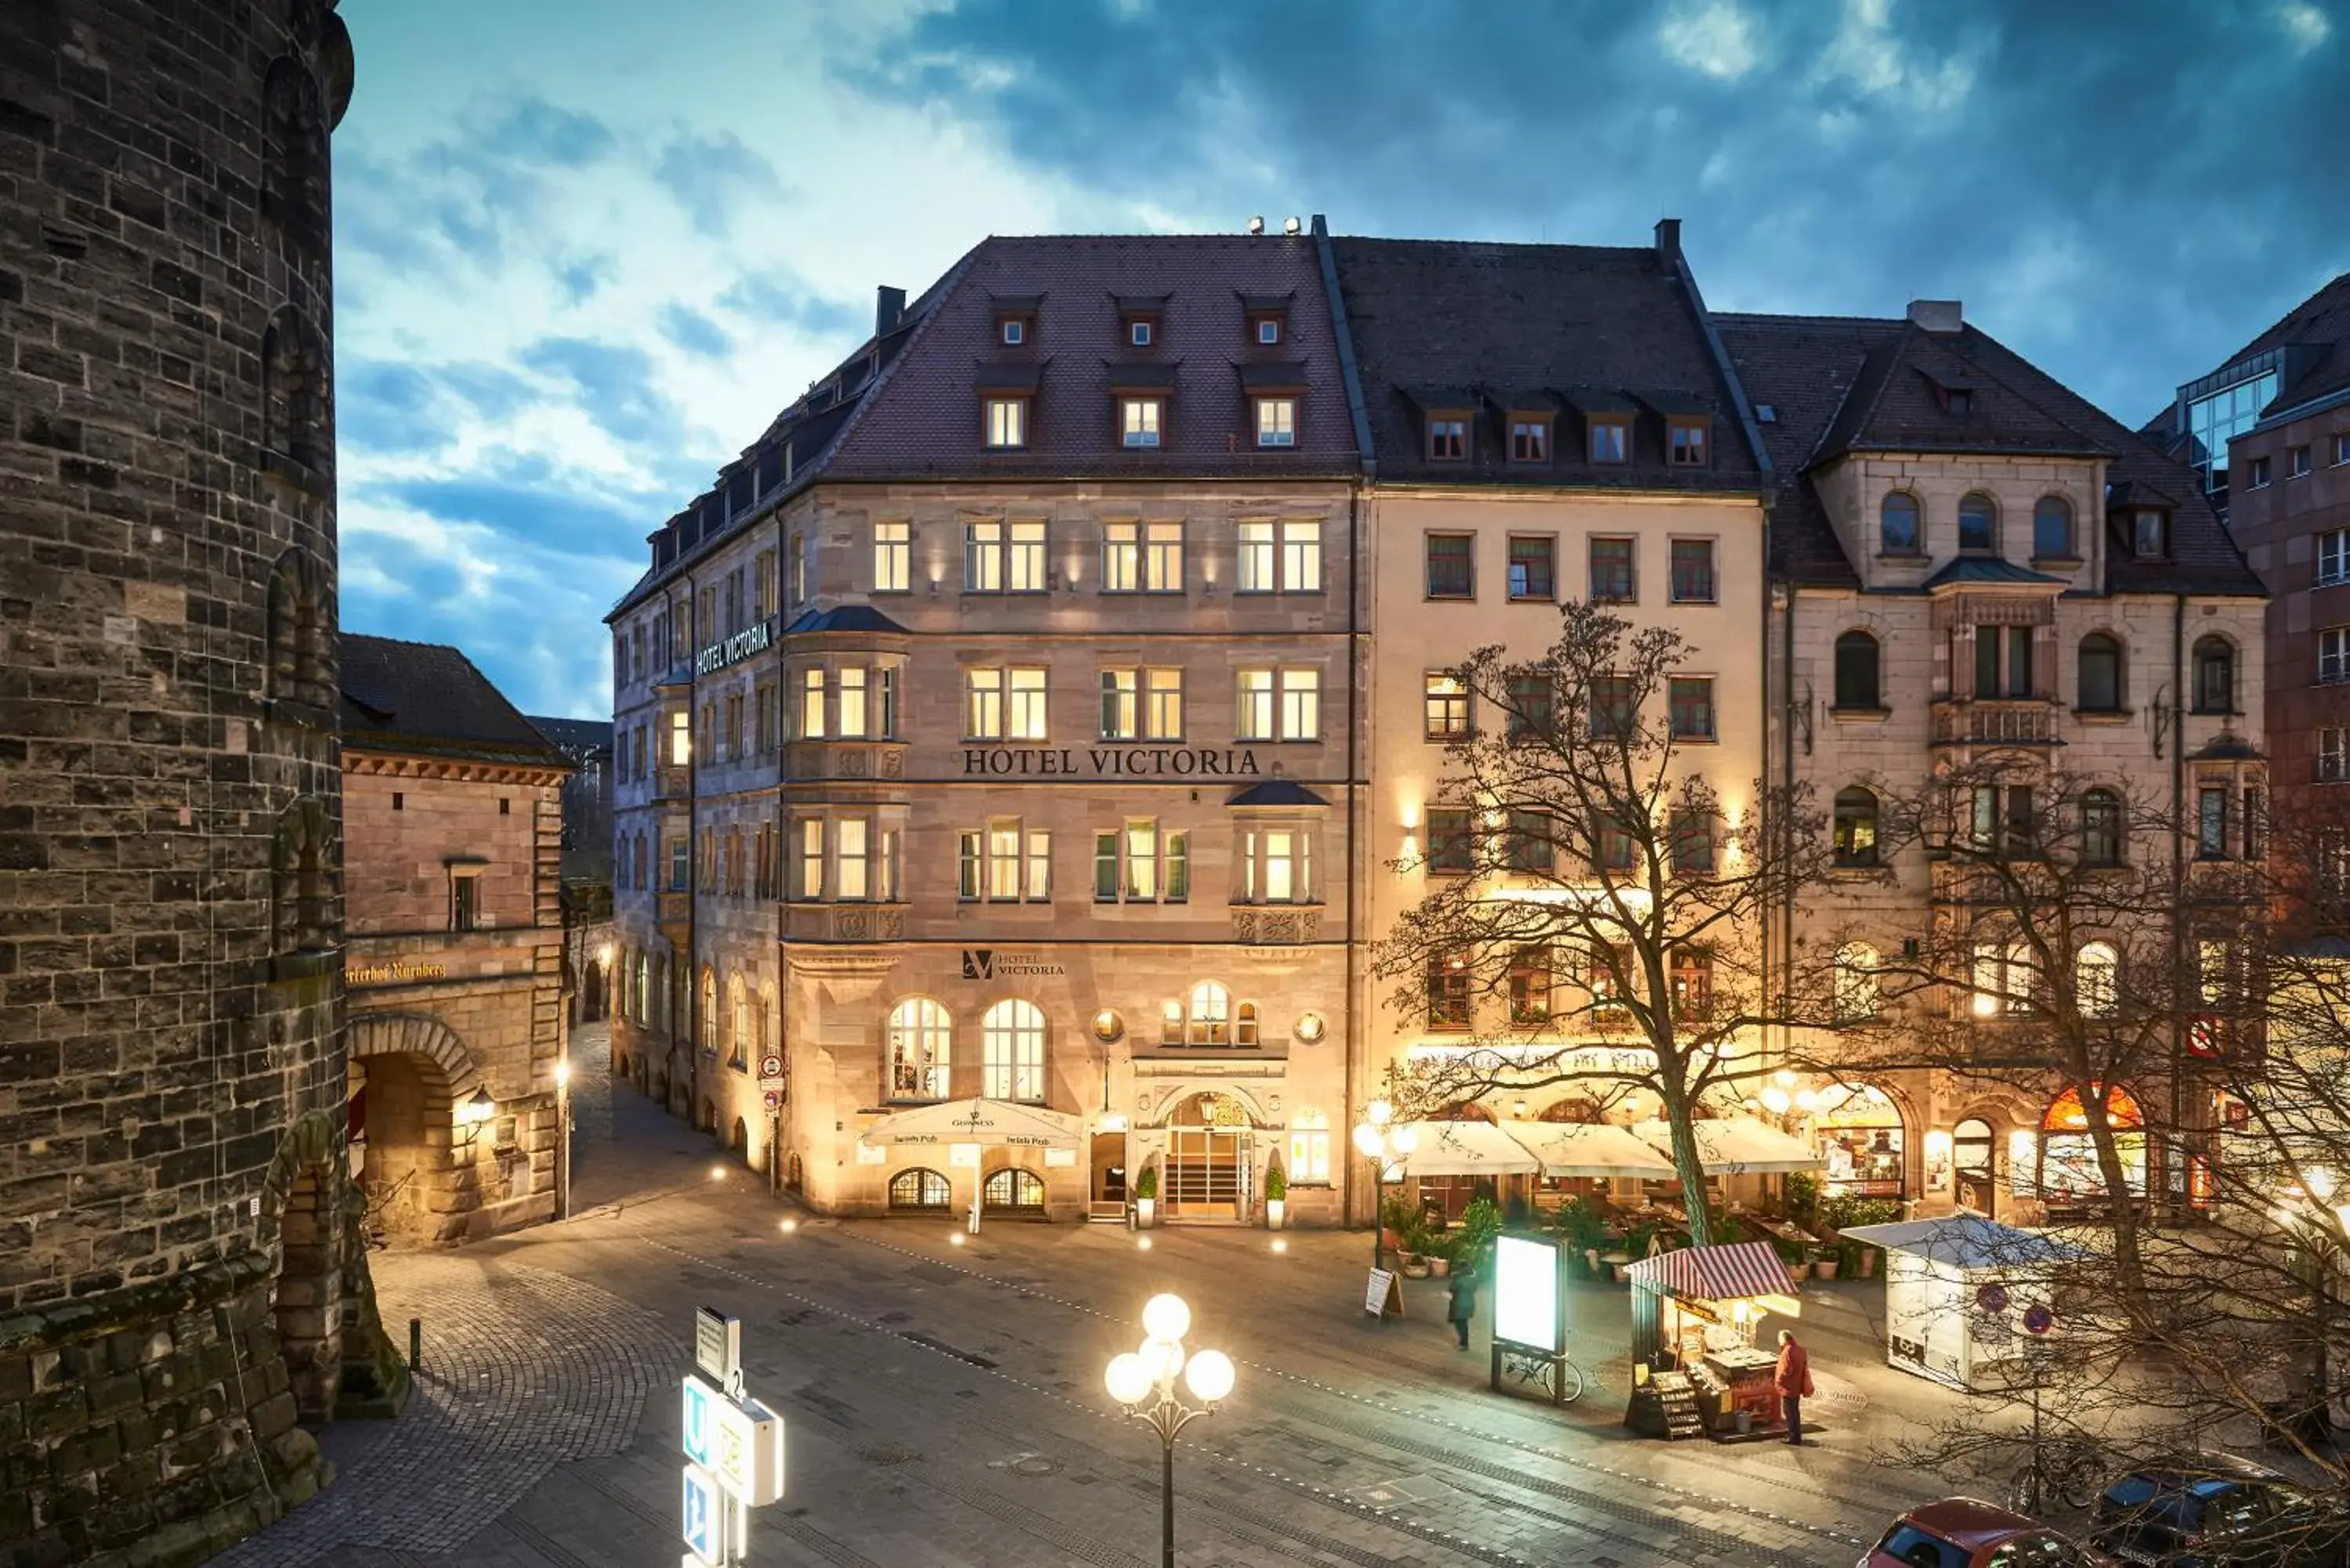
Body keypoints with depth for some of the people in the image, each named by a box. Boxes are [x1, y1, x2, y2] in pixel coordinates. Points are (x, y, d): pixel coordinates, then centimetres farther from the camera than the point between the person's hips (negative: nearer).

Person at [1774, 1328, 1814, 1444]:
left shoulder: (1788, 1352, -23)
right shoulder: (1801, 1350, 5)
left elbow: (1786, 1370, -25)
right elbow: (1804, 1368, 13)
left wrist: (1778, 1379, -10)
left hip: (1788, 1388, -9)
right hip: (1798, 1387, 9)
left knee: (1790, 1413, 2)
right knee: (1795, 1411, 20)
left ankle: (1794, 1438, 8)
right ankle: (1796, 1434, 30)